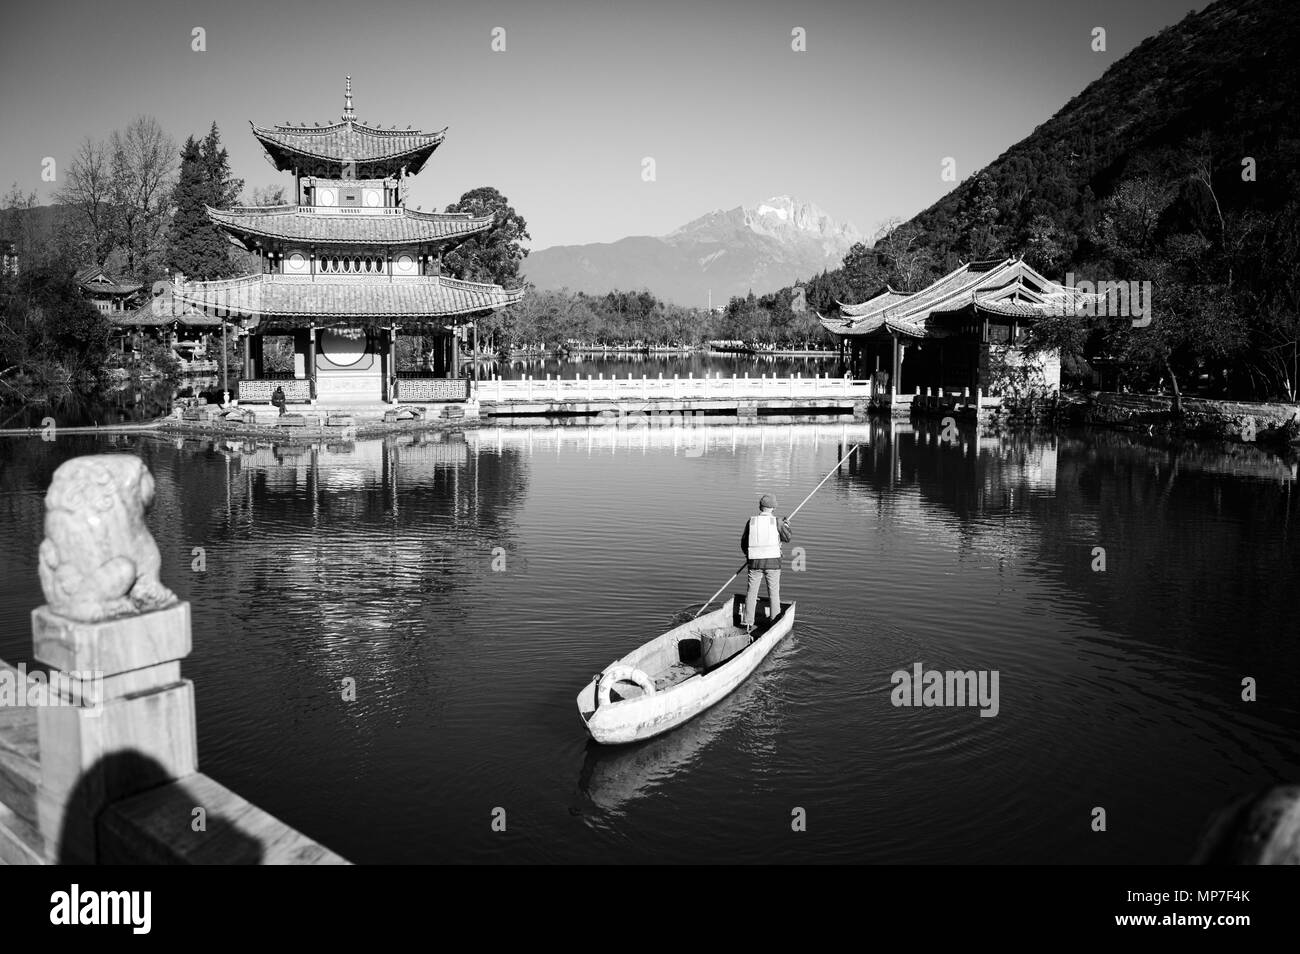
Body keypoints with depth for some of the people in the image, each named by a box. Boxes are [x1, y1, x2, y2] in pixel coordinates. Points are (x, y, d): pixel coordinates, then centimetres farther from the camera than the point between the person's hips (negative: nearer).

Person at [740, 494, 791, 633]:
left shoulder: (751, 521, -1)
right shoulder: (777, 522, -6)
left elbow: (743, 543, 7)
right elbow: (787, 538, 7)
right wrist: (786, 525, 24)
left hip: (755, 563, 1)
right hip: (773, 562, -1)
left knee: (752, 592, 9)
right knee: (774, 593, 9)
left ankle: (748, 624, 8)